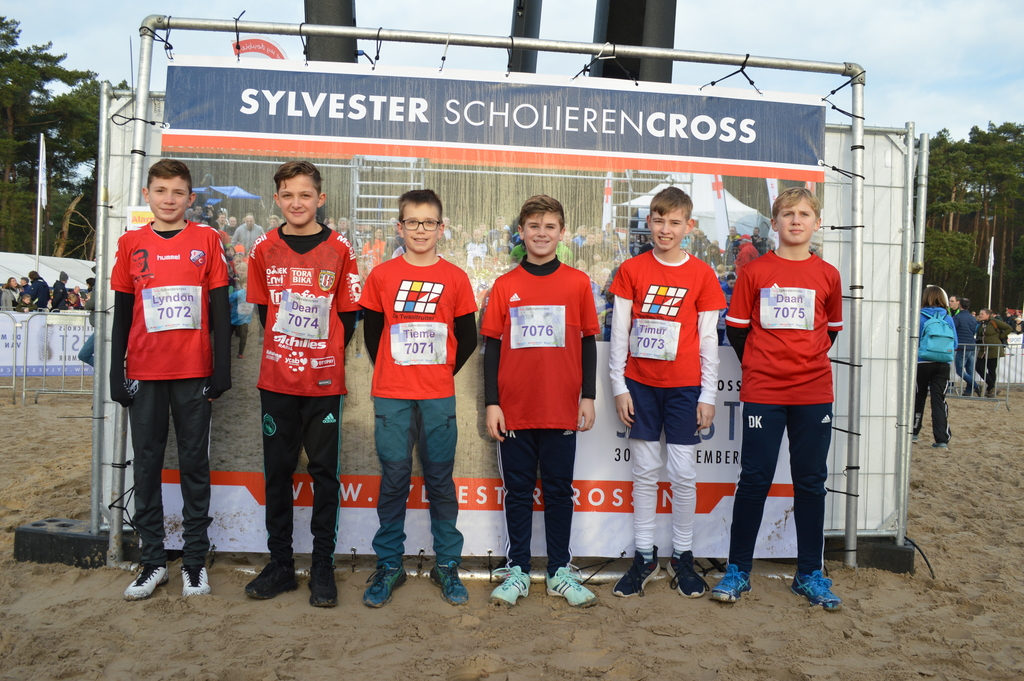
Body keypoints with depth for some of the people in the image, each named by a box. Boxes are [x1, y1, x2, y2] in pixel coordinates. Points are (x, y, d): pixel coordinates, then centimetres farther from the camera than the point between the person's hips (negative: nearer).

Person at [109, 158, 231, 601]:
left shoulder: (207, 240, 2)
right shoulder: (131, 244, 7)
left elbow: (220, 309, 1)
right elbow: (121, 314, 9)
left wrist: (222, 368, -4)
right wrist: (117, 373, 4)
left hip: (194, 373, -2)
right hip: (144, 373, 2)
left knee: (194, 464, 6)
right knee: (147, 464, 7)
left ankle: (195, 559, 16)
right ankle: (153, 560, 19)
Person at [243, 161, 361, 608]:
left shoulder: (339, 250, -2)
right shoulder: (264, 249, 4)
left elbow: (347, 315, 3)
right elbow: (263, 309, 12)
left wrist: (324, 354, 0)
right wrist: (286, 353, 6)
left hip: (324, 381, -2)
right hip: (276, 380, 2)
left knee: (324, 472, 5)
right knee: (277, 471, 10)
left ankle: (323, 567, 16)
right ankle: (280, 564, 23)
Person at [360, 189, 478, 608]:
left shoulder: (455, 278, 3)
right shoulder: (381, 275, 3)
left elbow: (468, 339, 9)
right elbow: (371, 333, 10)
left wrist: (443, 373, 9)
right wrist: (391, 373, 11)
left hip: (438, 397, 0)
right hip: (391, 397, 0)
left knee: (440, 480, 7)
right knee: (393, 480, 6)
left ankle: (447, 565, 20)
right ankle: (389, 565, 19)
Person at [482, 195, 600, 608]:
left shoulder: (578, 283, 2)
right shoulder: (505, 286, 3)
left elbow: (588, 342, 5)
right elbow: (492, 346, 3)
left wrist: (588, 397, 1)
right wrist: (492, 403, -2)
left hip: (562, 408, 0)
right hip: (515, 408, 1)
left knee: (559, 490, 10)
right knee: (518, 491, 10)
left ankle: (559, 571, 22)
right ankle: (517, 570, 22)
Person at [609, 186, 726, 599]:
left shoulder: (701, 275, 1)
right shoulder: (631, 270, 2)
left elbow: (708, 340, 2)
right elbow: (618, 333, 2)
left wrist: (708, 395, -1)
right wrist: (619, 387, -2)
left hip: (684, 387, 0)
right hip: (640, 385, 1)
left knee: (683, 474, 4)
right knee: (645, 472, 7)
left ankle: (683, 557, 19)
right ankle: (644, 557, 18)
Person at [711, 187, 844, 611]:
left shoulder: (827, 275, 6)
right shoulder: (755, 272, 1)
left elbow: (831, 330, 17)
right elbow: (736, 328, 5)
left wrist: (805, 363, 10)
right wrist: (760, 367, 6)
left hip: (813, 394, 2)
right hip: (762, 393, -2)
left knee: (811, 481, 8)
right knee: (754, 480, 2)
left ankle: (810, 574, 21)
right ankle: (738, 571, 14)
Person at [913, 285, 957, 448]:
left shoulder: (919, 317, -6)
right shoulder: (949, 319, 2)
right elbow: (955, 344, 7)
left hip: (922, 363, -2)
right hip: (943, 365, 2)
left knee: (918, 398, 13)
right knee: (939, 400, 2)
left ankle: (913, 432, 23)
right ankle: (942, 440, -2)